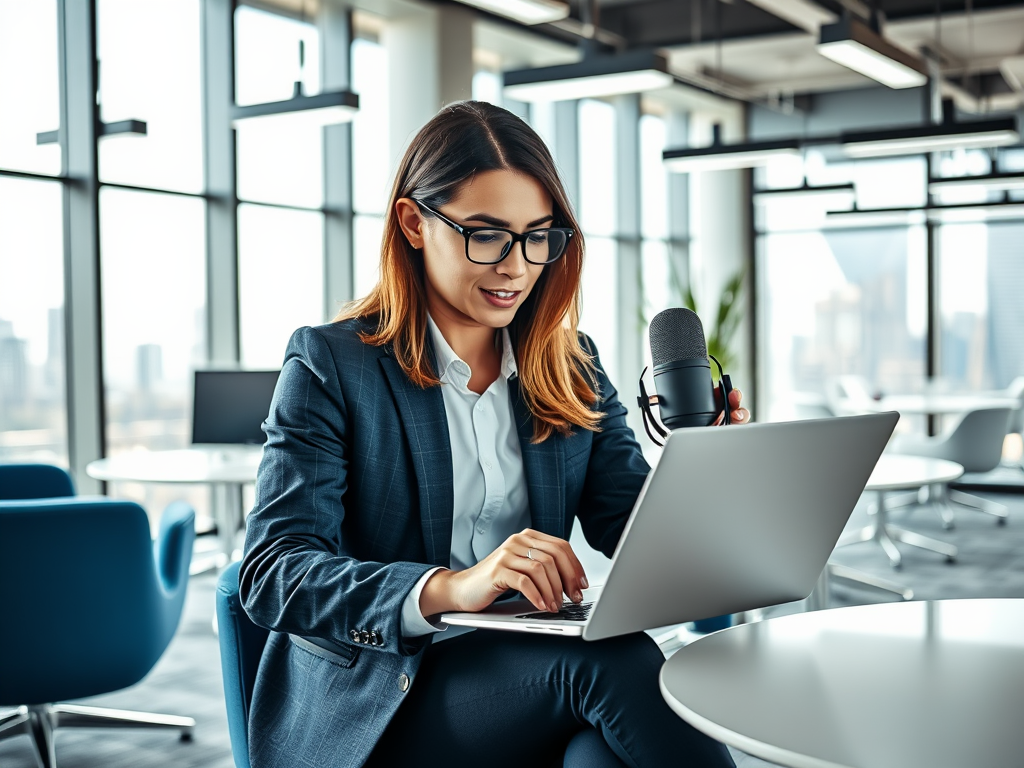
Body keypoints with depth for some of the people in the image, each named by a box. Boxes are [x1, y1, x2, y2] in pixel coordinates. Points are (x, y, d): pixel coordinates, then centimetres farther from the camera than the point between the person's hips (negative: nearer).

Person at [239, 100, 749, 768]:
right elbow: (271, 573, -13)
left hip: (535, 677, 4)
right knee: (614, 655, -29)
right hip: (369, 710, -3)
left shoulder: (572, 369, 13)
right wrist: (448, 589, -30)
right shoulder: (331, 363, -2)